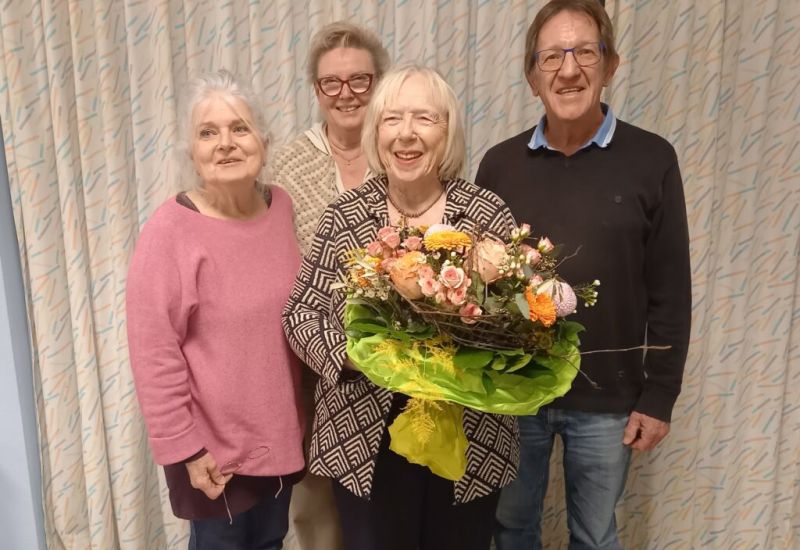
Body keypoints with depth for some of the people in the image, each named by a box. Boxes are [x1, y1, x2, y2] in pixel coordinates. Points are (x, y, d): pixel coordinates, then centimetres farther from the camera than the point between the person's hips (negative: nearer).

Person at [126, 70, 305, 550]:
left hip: (281, 431, 5)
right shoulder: (169, 231, -19)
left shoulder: (283, 208, -3)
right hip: (215, 443, -5)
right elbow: (155, 355, -17)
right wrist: (184, 447, -14)